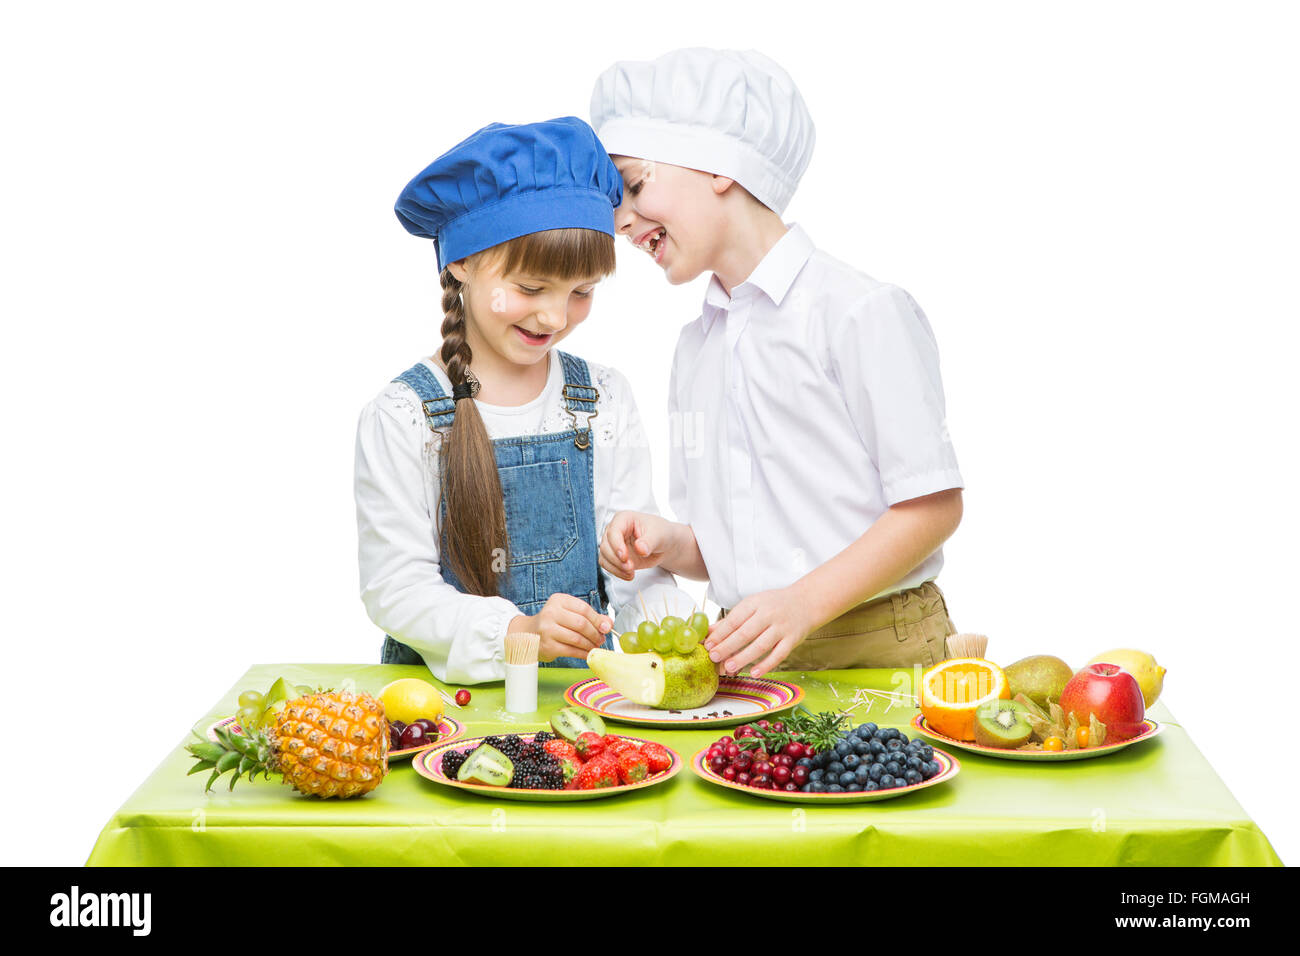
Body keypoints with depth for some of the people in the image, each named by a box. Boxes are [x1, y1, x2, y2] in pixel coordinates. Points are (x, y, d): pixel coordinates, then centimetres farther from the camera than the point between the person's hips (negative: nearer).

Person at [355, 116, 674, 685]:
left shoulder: (603, 400, 5)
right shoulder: (401, 418, -6)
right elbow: (395, 590, -10)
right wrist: (517, 633, -26)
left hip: (581, 681, 2)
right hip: (444, 682, -1)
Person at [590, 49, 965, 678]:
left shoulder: (859, 310, -5)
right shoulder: (694, 347, 16)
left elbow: (934, 504, -9)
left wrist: (804, 602, -18)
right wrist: (667, 544, -3)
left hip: (881, 650, -5)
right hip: (751, 656, 6)